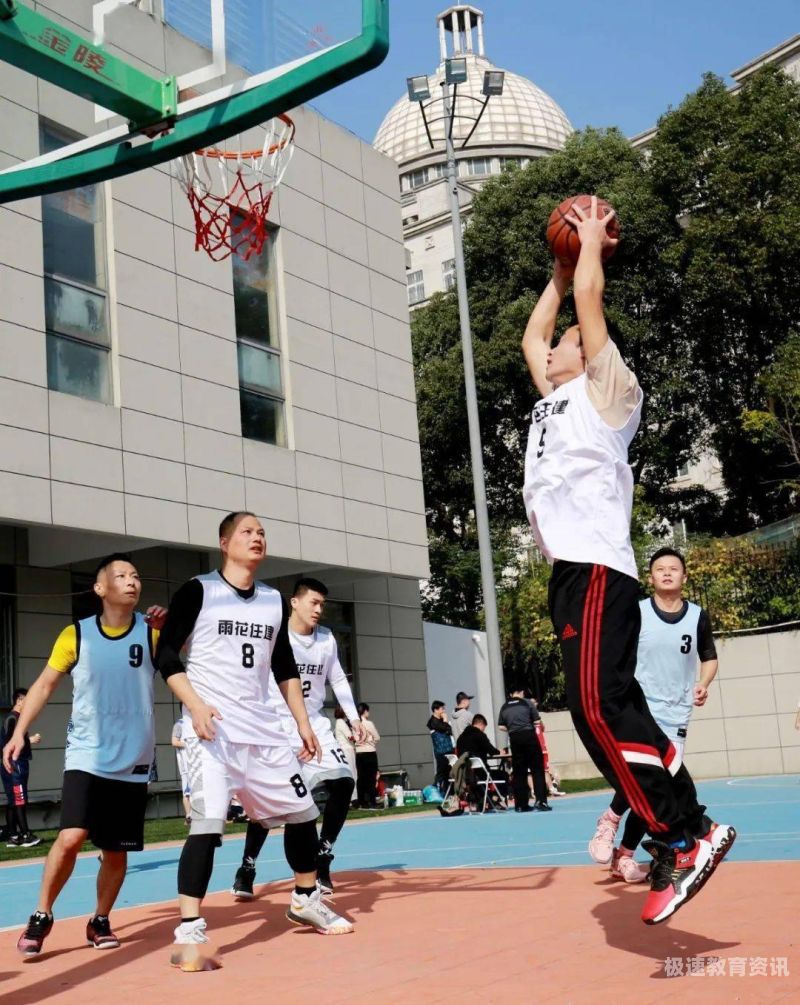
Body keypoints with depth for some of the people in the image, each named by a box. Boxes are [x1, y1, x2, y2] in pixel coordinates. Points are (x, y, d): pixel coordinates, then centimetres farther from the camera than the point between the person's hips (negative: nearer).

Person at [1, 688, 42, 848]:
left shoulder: (17, 718, 18)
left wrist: (30, 739, 8)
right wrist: (29, 740, -14)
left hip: (19, 764, 10)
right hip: (14, 764, -10)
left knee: (13, 802, 9)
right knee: (19, 800, -8)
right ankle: (25, 835, -7)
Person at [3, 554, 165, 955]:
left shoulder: (152, 631, -1)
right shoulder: (76, 635, -1)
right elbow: (44, 684, 5)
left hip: (132, 762, 2)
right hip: (86, 756, -1)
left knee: (116, 851, 7)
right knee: (71, 836, -17)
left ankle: (100, 921, 29)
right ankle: (41, 916, 4)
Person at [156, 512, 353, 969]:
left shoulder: (275, 601, 12)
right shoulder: (198, 590, -4)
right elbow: (166, 656, -7)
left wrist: (304, 723, 14)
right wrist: (195, 705, -19)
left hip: (265, 728, 6)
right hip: (212, 727, -6)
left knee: (302, 811, 11)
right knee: (209, 821, -19)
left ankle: (306, 901, 32)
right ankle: (189, 933, -13)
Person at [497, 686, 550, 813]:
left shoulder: (505, 707, 9)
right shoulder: (528, 703, 0)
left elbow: (501, 727, 7)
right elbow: (536, 722, -1)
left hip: (514, 739, 3)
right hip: (529, 736, -3)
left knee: (518, 772, 8)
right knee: (537, 769, 1)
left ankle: (521, 804, 10)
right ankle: (540, 801, -5)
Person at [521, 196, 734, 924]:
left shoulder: (606, 389, 5)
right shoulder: (556, 400, 26)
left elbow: (591, 302, 2)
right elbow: (531, 332, 36)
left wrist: (592, 243, 17)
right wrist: (560, 266, 39)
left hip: (597, 568, -9)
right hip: (572, 570, 9)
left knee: (600, 705, -19)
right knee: (604, 709, 4)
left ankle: (688, 831, -15)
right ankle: (675, 837, 6)